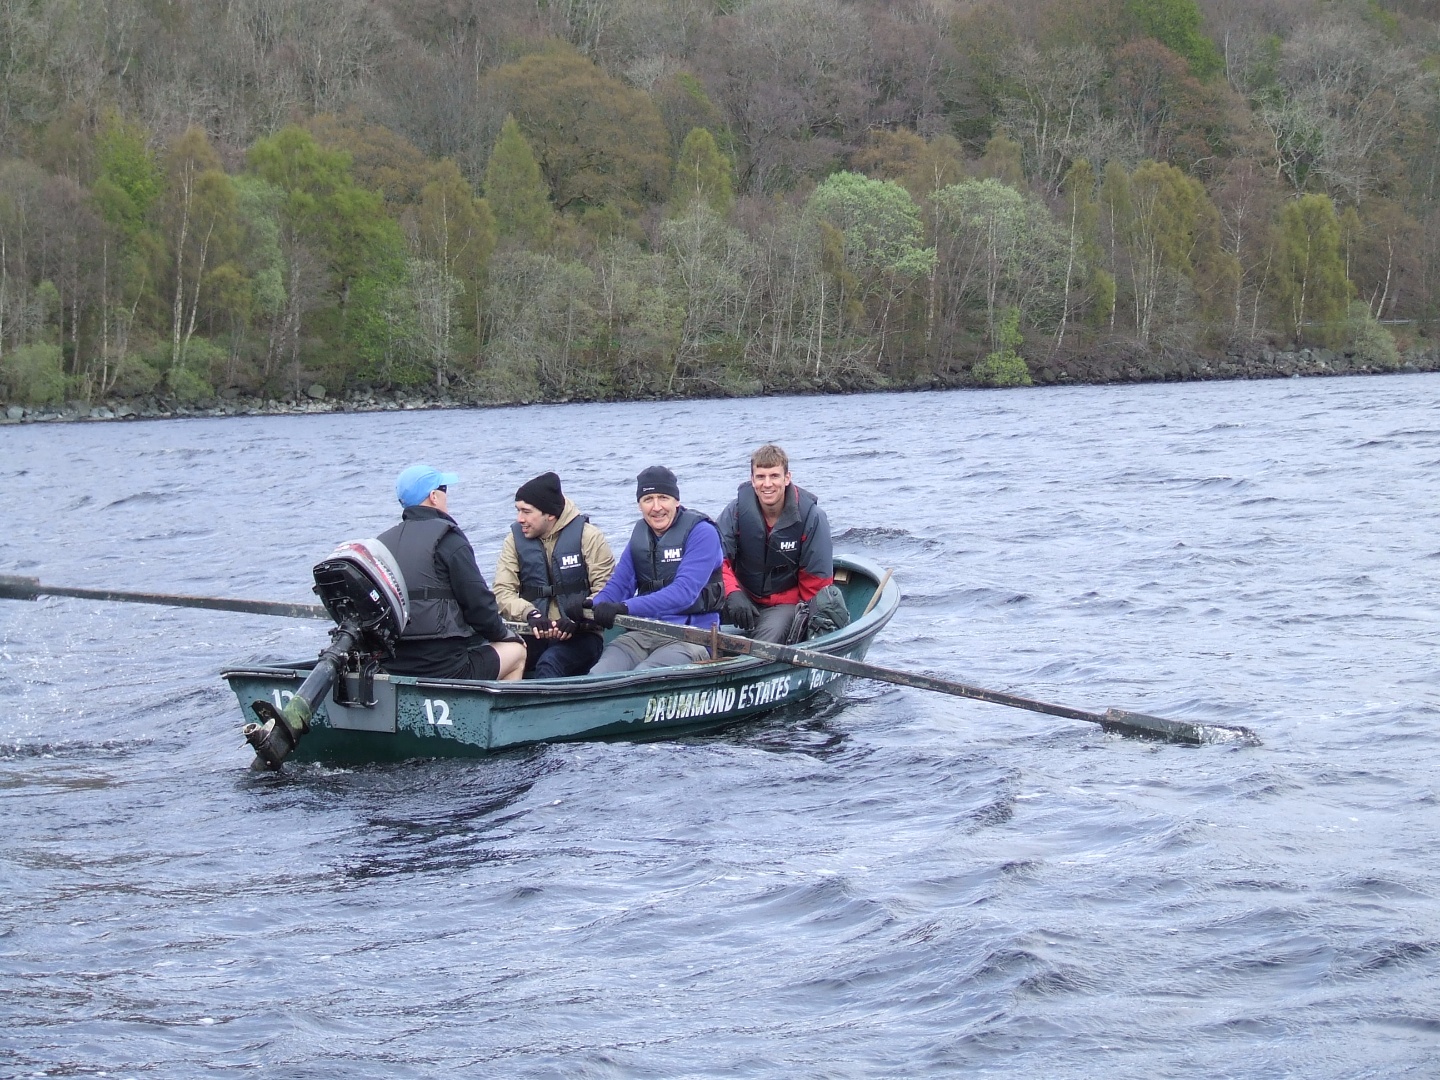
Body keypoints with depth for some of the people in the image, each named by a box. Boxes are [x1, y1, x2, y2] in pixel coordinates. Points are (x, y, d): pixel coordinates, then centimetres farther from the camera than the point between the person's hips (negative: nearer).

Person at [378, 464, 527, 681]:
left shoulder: (383, 541, 10)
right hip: (443, 667, -7)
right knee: (516, 652, 16)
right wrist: (503, 634, 11)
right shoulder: (448, 538, -8)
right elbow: (478, 602, -9)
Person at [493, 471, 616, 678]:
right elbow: (502, 592, 1)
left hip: (579, 637, -3)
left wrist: (577, 618, -23)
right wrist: (530, 614, -19)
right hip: (534, 637, 3)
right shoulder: (515, 539, 10)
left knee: (550, 662, -35)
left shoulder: (588, 536, 0)